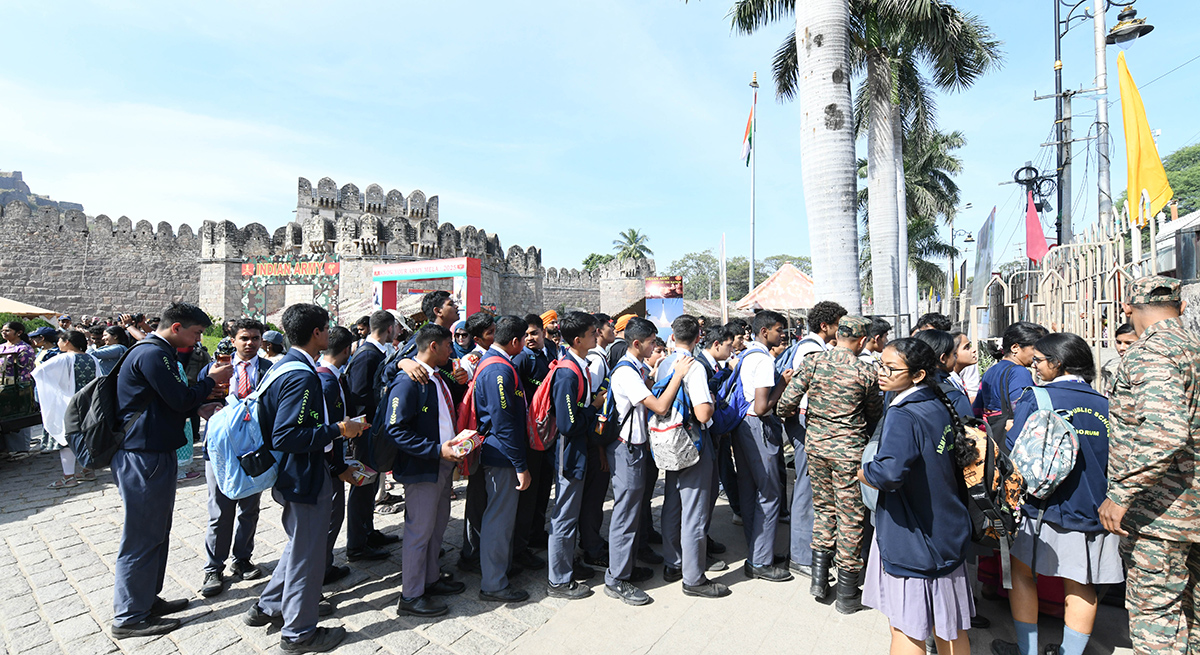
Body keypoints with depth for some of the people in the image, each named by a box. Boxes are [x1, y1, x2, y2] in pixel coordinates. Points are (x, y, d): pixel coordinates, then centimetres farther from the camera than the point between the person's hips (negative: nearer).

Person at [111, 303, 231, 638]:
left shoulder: (157, 352, 16)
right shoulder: (153, 354, -19)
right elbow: (180, 399, -19)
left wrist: (199, 408, 10)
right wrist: (212, 378, -5)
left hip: (154, 453, 11)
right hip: (143, 456, -11)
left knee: (156, 531, 19)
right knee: (141, 536, 0)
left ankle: (147, 599, 31)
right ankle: (129, 617, 13)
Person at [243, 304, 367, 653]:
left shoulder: (284, 365, 6)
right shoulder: (303, 376, -26)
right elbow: (285, 438, -31)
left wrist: (331, 428, 16)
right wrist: (337, 430, -24)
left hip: (292, 475, 11)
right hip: (305, 479, -11)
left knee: (300, 543, 28)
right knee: (306, 552, 6)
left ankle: (268, 607, 41)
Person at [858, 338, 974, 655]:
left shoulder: (902, 416, -23)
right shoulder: (939, 405, 3)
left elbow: (891, 471, -38)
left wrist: (865, 472, -18)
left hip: (911, 538, -8)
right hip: (945, 530, 9)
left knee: (906, 627, 6)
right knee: (949, 625, 21)